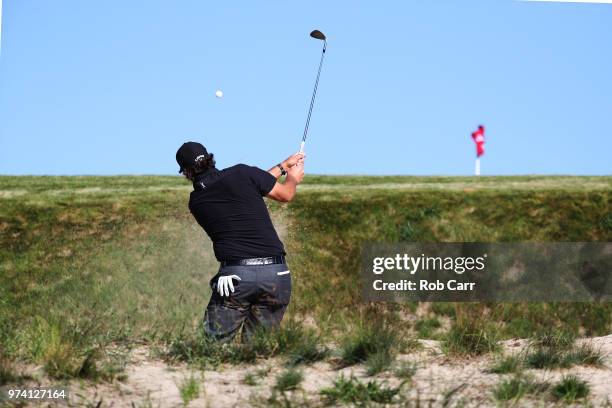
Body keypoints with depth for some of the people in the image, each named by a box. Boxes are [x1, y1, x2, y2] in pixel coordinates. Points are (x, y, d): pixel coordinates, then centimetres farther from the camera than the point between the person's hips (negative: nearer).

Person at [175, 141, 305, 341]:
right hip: (277, 273, 1)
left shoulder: (195, 202, 12)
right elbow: (286, 194, 14)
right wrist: (293, 178, 37)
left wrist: (283, 166, 34)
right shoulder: (241, 173, 2)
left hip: (235, 276, -1)